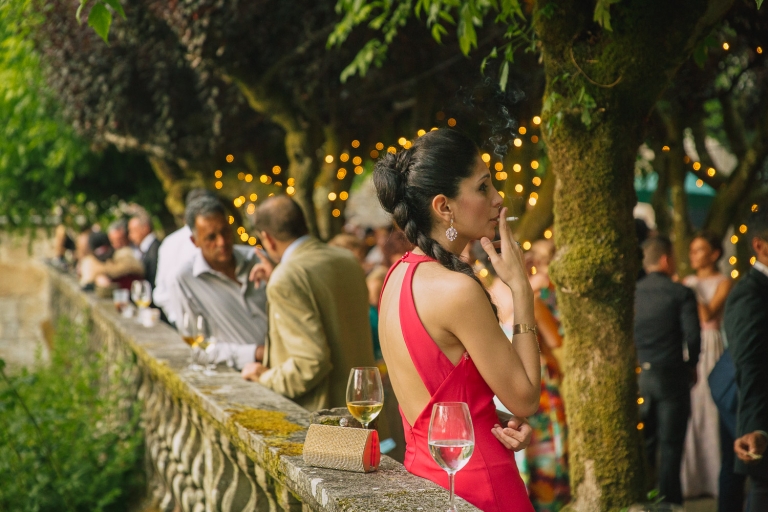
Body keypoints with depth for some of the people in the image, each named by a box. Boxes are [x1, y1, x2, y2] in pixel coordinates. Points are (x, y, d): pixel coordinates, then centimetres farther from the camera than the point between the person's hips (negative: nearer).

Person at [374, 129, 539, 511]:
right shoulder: (457, 289, -22)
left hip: (423, 467, 9)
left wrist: (493, 424, 0)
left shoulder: (399, 275, 5)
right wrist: (520, 289, -12)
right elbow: (525, 398, -14)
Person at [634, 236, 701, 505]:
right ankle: (669, 502, 7)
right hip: (671, 375, -4)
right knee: (670, 445, 4)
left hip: (638, 375, 4)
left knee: (643, 444, 14)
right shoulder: (681, 293, -9)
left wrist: (636, 360, 13)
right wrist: (691, 365, 3)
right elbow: (692, 336, -14)